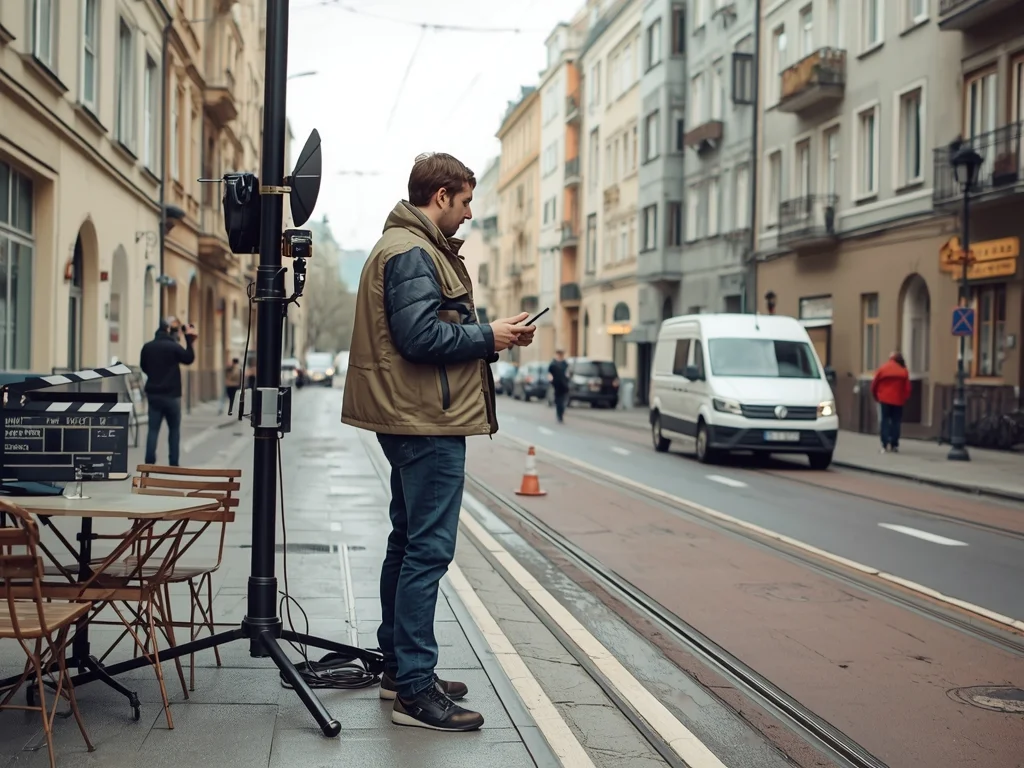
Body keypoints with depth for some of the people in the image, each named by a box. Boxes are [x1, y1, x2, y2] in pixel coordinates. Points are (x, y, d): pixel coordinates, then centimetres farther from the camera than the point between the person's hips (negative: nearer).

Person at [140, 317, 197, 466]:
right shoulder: (174, 346, -14)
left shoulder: (147, 347, 2)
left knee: (153, 429, 4)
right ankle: (173, 463, 8)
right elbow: (189, 359, 0)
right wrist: (189, 340, 2)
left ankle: (149, 463, -3)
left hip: (153, 393, 4)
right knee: (174, 429, 9)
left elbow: (143, 367, 13)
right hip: (171, 395, -4)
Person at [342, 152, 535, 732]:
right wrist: (489, 336, -13)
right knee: (429, 549, -10)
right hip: (429, 423, -12)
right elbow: (419, 336, -23)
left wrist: (492, 332, 7)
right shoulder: (413, 253, -14)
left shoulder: (413, 247, 20)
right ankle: (415, 690, -7)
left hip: (415, 422, 12)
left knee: (409, 544, 16)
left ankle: (399, 667, 27)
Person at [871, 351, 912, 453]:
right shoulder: (903, 371, 0)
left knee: (884, 420, 5)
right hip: (898, 400, 0)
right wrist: (904, 399, 12)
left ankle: (885, 444, -5)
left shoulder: (883, 368, 1)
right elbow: (907, 388, -2)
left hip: (884, 399, 0)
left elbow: (874, 384, 2)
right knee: (896, 422, 7)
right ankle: (894, 445, 3)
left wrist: (876, 396, 16)